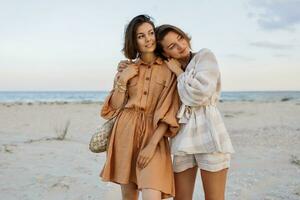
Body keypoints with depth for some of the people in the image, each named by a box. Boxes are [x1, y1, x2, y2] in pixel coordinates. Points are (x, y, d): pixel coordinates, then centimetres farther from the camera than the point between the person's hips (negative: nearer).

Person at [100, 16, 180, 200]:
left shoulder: (169, 69, -1)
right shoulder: (127, 69, 10)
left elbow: (169, 113, -5)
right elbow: (116, 107, 7)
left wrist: (152, 144, -13)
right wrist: (122, 81, -6)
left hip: (154, 135, -3)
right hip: (125, 132, 3)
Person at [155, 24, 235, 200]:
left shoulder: (205, 56, 0)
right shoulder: (171, 71, 15)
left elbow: (197, 95, -13)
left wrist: (178, 71, -2)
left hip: (208, 133, -5)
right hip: (183, 137, 5)